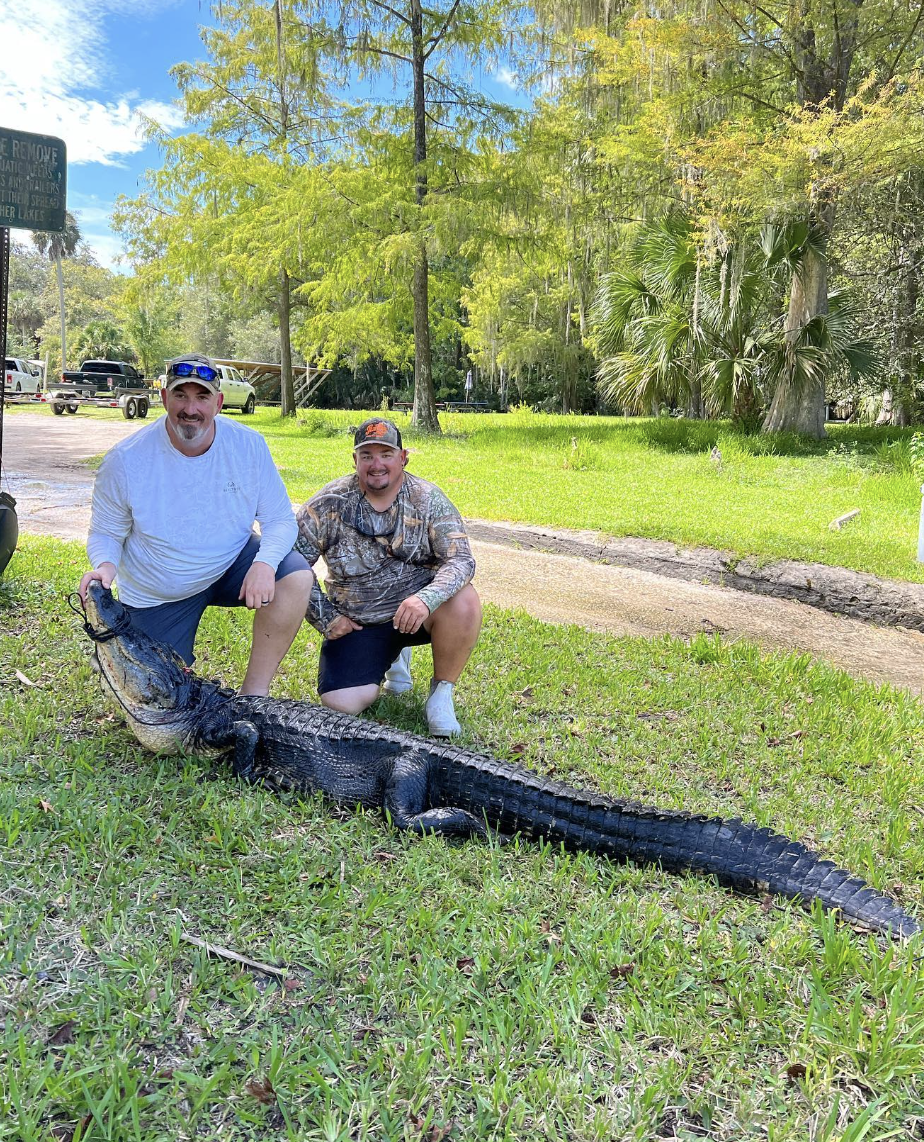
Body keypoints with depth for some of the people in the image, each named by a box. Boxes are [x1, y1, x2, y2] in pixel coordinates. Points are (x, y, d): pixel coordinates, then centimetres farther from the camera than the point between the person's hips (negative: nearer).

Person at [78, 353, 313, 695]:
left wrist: (265, 562, -33)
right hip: (158, 596, -1)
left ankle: (254, 692, -14)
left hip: (232, 564, 1)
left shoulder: (248, 445, -16)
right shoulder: (124, 461, -18)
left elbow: (280, 519, -11)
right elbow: (105, 534, -5)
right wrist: (105, 565, -29)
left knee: (297, 577, -29)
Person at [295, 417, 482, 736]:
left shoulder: (427, 498, -9)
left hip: (418, 609, -1)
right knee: (342, 705, -16)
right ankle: (391, 658, 19)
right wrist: (326, 620, -6)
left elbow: (461, 559, -18)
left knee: (463, 600, -33)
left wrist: (425, 598, -37)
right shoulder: (328, 505, -8)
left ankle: (441, 693, -6)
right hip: (357, 623, 1)